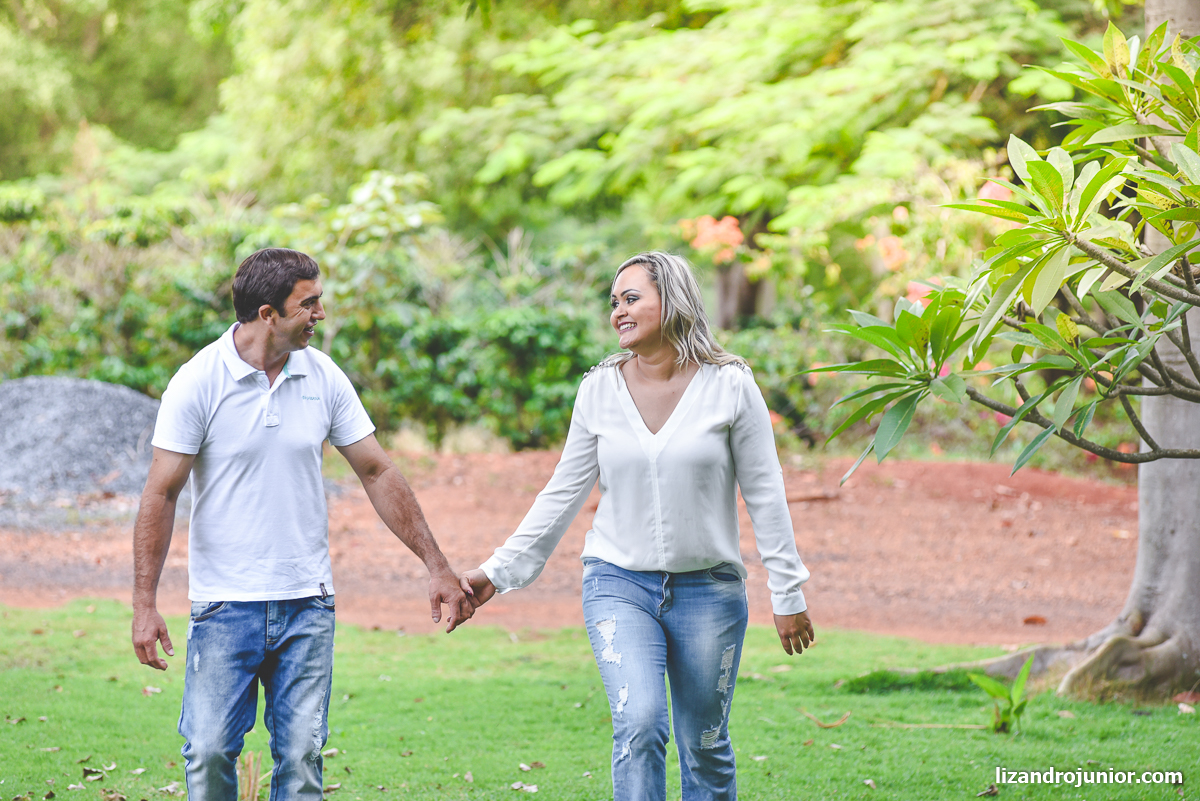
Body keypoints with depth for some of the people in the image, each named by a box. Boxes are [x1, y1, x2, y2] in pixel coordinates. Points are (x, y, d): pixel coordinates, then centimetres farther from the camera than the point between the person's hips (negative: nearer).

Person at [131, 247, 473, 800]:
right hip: (225, 604, -3)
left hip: (306, 604, 3)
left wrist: (436, 566, 6)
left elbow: (377, 472, 9)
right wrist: (144, 603, -13)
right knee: (209, 751, -6)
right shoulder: (198, 382, -8)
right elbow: (161, 493, -7)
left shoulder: (324, 378, 3)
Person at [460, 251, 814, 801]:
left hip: (708, 590, 0)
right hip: (619, 584, 1)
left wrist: (788, 594, -1)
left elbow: (765, 495, 0)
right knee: (639, 721, -20)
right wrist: (498, 572, 4)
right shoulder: (599, 389, 2)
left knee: (706, 749, 5)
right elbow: (562, 495, 9)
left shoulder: (730, 385, -3)